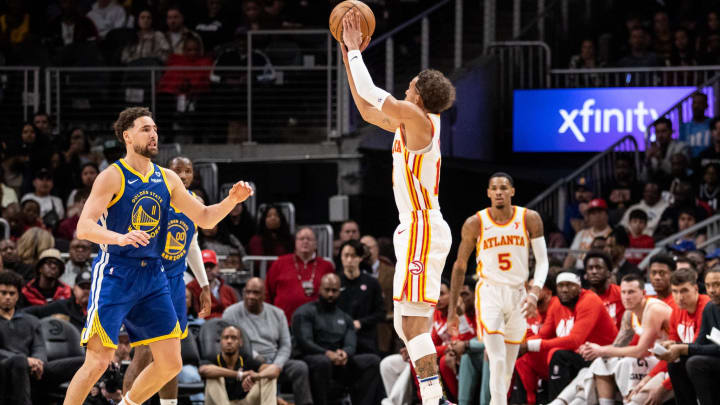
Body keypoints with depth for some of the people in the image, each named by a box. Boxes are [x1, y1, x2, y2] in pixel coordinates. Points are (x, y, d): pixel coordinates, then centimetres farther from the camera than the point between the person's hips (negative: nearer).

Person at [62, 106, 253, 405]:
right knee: (98, 361, -12)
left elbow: (204, 218, 18)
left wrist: (232, 200, -1)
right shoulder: (112, 177, -8)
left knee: (170, 364, 3)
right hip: (115, 273, -6)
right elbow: (84, 227, -18)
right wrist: (120, 237, -36)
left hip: (153, 276, 6)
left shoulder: (167, 179, 10)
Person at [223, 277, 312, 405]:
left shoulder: (277, 313, 16)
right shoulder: (231, 313, 5)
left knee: (300, 367, -25)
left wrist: (277, 366, -7)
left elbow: (286, 345, 13)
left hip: (275, 362, 4)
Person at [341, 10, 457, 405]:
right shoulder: (408, 124, 16)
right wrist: (350, 54, 24)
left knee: (413, 321, -15)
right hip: (418, 230, 10)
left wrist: (354, 50, 0)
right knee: (405, 324, 11)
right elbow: (366, 107, 25)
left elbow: (369, 93, -14)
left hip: (423, 230, -10)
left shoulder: (418, 118, -11)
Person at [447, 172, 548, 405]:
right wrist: (452, 310, 5)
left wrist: (535, 293, -19)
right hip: (489, 293, -3)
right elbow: (460, 266, 6)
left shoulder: (529, 219, -2)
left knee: (508, 367, 9)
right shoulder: (475, 224, -4)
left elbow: (542, 260, -1)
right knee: (497, 361, -19)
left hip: (517, 295, 3)